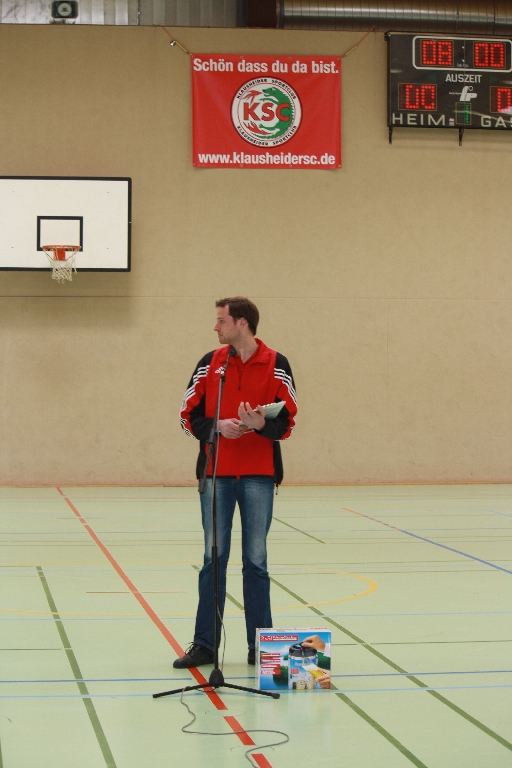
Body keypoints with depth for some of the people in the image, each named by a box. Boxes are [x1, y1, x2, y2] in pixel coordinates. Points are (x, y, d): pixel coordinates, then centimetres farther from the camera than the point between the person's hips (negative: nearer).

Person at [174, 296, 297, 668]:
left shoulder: (276, 365, 0)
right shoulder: (209, 363, 6)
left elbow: (288, 422, -1)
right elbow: (189, 416, 7)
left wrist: (262, 425, -21)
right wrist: (217, 426, -12)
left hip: (259, 476, -1)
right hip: (216, 475, 2)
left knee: (256, 562, 5)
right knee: (213, 560, 5)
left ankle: (260, 647, 13)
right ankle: (204, 645, 12)